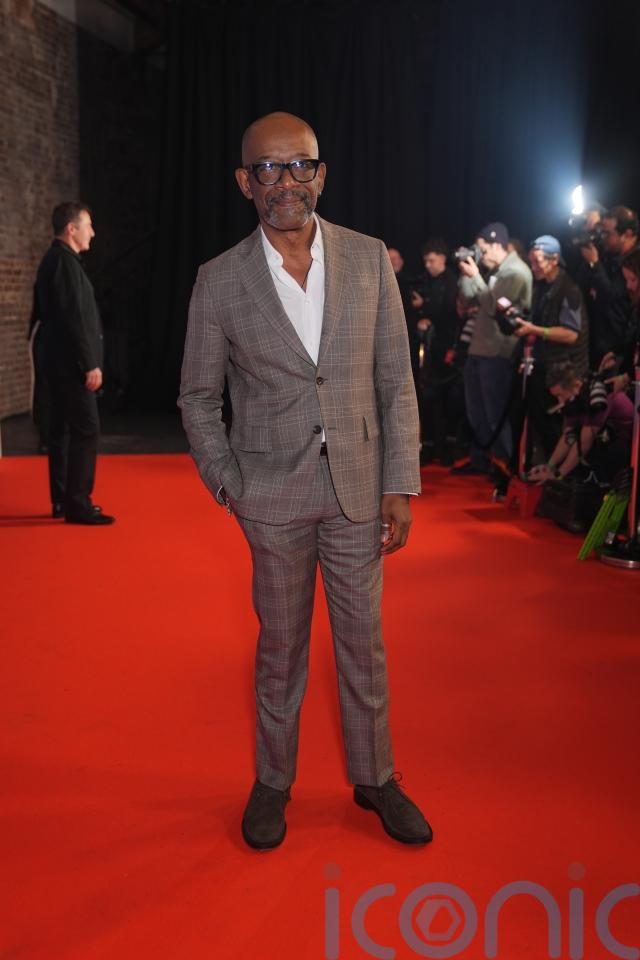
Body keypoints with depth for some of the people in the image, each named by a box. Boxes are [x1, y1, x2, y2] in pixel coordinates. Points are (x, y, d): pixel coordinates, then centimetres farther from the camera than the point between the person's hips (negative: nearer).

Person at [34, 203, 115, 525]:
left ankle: (62, 500, 18)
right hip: (72, 363, -10)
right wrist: (90, 364, -20)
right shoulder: (65, 261, -14)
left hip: (61, 362, 10)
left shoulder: (54, 259, 17)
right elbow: (74, 318, -21)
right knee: (86, 430, -9)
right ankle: (78, 505, -6)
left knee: (62, 429, 12)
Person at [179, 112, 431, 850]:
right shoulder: (219, 280, -5)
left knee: (364, 643, 13)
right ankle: (272, 781, 34)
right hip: (273, 497, -1)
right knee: (280, 647, 13)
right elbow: (198, 396, 5)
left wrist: (399, 487, -4)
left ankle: (373, 776, 34)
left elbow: (396, 382, 0)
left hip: (358, 487, 1)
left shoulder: (370, 260, -2)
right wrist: (226, 484, -2)